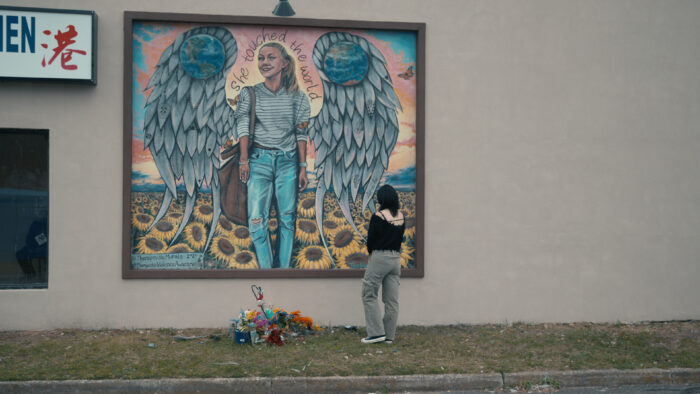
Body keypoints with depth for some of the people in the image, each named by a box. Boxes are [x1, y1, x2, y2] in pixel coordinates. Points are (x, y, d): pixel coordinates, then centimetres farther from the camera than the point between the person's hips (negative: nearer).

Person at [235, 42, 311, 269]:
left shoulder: (296, 97, 5)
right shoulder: (250, 94, 5)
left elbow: (301, 135, 5)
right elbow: (243, 127, 3)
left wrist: (303, 167, 3)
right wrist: (244, 159, -5)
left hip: (287, 161, 1)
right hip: (259, 160, -1)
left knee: (287, 218, 3)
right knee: (257, 220, -9)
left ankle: (284, 269, 11)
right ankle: (266, 270, -1)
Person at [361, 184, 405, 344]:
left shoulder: (378, 216, -13)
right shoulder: (401, 217, 5)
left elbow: (370, 240, -7)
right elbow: (400, 238, 11)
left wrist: (371, 253, 11)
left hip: (380, 257, -6)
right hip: (396, 258, 6)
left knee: (369, 295, 4)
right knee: (392, 299, 7)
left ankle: (377, 332, -2)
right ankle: (389, 335, 11)